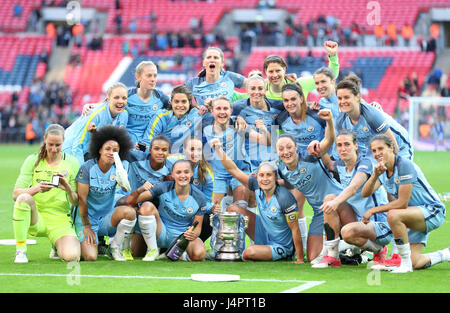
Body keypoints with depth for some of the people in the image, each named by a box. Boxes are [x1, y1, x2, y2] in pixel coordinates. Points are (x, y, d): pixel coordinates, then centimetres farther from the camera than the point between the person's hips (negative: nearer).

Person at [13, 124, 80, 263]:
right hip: (34, 218, -1)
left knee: (72, 257, -27)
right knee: (24, 198, -35)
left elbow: (76, 202, 4)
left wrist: (69, 189, -19)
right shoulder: (33, 160, 3)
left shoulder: (72, 163, 5)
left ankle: (58, 246, 14)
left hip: (60, 221, 1)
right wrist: (36, 188, -28)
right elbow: (15, 195, -8)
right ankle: (20, 251, -20)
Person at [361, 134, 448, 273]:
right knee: (414, 263, -2)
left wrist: (373, 210, -20)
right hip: (416, 217, 9)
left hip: (433, 211, -9)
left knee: (393, 215, -35)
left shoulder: (404, 165, -22)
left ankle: (405, 263, -24)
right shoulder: (382, 169, 4)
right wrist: (375, 175, -27)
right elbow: (365, 193, -10)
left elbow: (402, 203, -25)